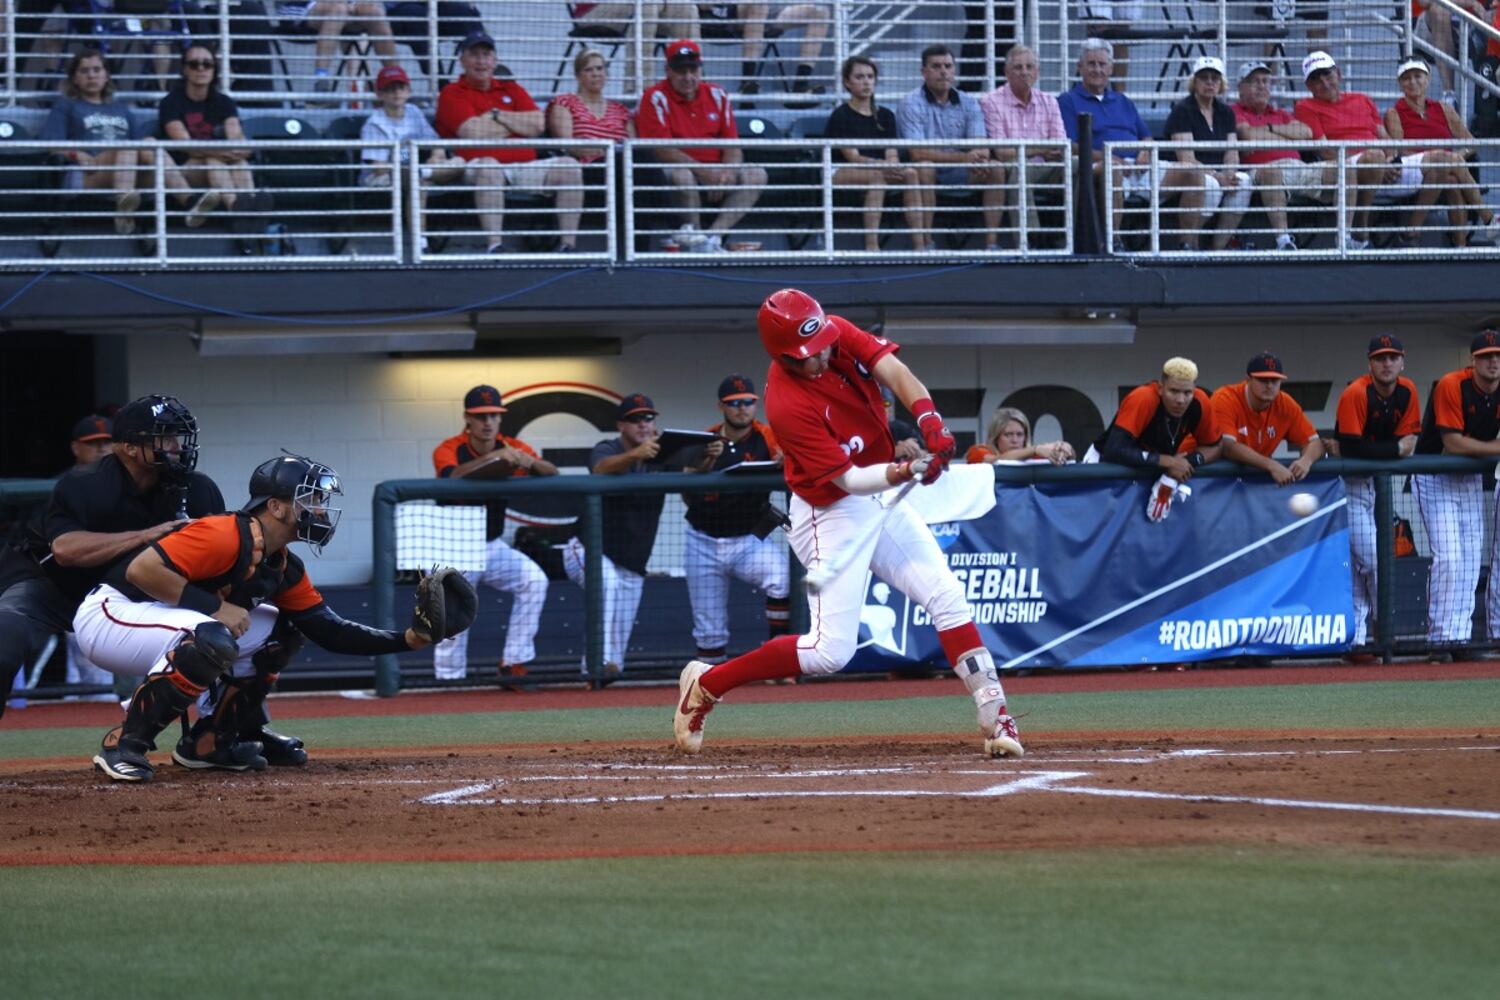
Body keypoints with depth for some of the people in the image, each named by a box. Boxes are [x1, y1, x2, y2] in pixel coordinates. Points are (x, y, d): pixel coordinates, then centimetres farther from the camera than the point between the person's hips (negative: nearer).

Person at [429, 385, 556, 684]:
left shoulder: (512, 448, -5)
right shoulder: (449, 450, -16)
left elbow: (552, 474, -17)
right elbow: (452, 476, -39)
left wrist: (531, 463, -39)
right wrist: (495, 457, -50)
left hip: (493, 547, 3)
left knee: (534, 579, -19)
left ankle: (514, 664, -15)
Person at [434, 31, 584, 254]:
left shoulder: (511, 90, 23)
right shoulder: (453, 94, 7)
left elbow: (537, 125, 7)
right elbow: (473, 131, -10)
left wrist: (496, 115, 1)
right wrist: (517, 124, 3)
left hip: (525, 166, 5)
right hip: (476, 168, -5)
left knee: (568, 166, -16)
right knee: (489, 166, -40)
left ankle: (568, 244, -22)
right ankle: (494, 246, -47)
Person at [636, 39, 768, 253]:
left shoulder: (716, 95, 11)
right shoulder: (656, 98, -5)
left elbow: (733, 146, 8)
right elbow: (662, 150, -14)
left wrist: (727, 172, -15)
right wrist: (704, 171, -23)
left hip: (715, 173, 5)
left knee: (756, 175, -16)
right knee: (682, 175, -39)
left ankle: (715, 234, -28)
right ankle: (694, 234, -20)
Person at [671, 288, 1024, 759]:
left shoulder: (839, 335, -10)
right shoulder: (788, 406, -28)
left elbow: (893, 371, -18)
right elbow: (848, 479, -27)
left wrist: (929, 419, -35)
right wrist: (905, 472, -42)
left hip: (881, 498, 7)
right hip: (832, 515, -7)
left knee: (947, 596, -2)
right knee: (830, 650, -10)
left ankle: (995, 716, 0)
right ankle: (705, 683, 5)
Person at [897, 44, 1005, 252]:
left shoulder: (968, 103, 4)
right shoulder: (911, 104, -10)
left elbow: (981, 147, -6)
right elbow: (918, 152, -21)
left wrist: (980, 158, -33)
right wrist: (964, 158, -32)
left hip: (960, 174, 4)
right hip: (928, 172, -4)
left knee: (995, 170, -20)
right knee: (924, 168, -36)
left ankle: (992, 241, -21)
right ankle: (925, 242, -34)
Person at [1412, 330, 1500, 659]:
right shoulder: (1452, 387, -22)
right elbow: (1453, 443, -25)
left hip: (1470, 480, 6)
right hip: (1435, 479, -6)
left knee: (1471, 557, 4)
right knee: (1449, 557, -15)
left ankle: (1460, 634, 8)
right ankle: (1442, 636, -12)